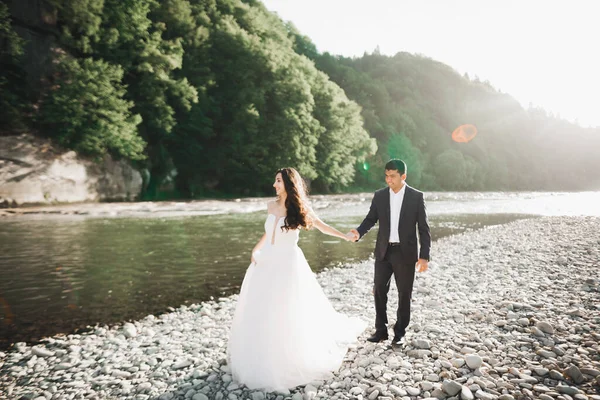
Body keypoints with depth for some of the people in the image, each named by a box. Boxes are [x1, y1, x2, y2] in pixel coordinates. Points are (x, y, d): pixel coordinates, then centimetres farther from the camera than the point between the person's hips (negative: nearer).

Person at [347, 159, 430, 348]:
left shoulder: (416, 196, -4)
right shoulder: (379, 195, 3)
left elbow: (423, 228, -4)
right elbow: (371, 219, 6)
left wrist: (424, 256, -9)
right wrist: (359, 232, -16)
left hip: (406, 252, -2)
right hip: (383, 252, 3)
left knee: (404, 294, 7)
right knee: (379, 291, 7)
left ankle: (399, 333, 23)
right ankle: (381, 330, 23)